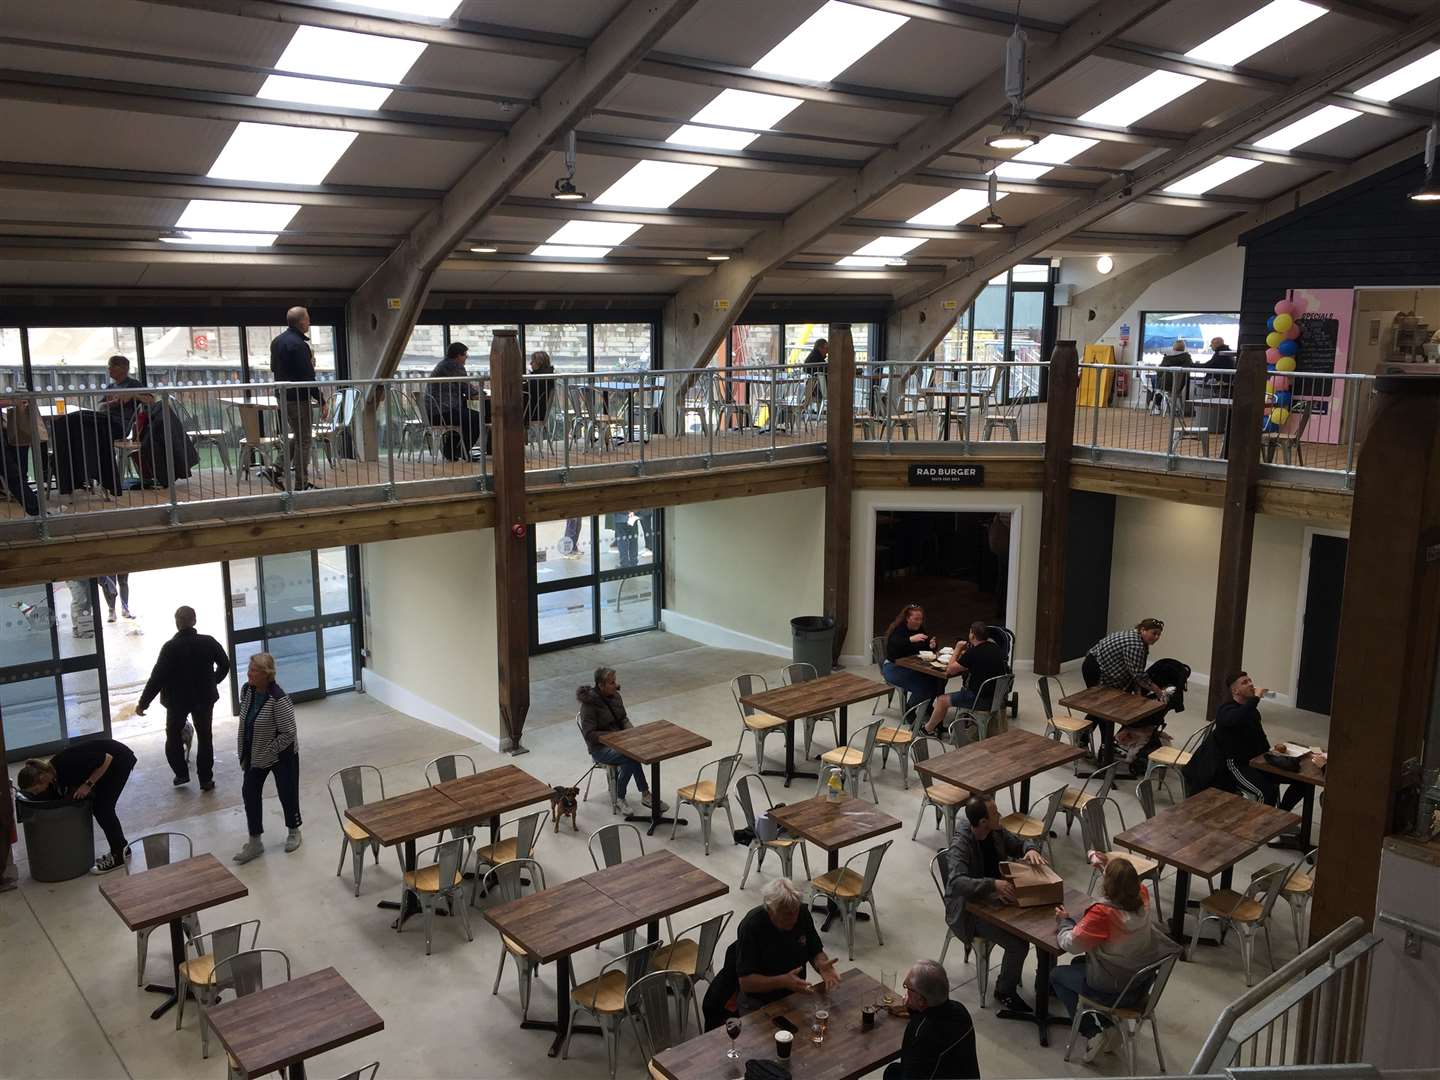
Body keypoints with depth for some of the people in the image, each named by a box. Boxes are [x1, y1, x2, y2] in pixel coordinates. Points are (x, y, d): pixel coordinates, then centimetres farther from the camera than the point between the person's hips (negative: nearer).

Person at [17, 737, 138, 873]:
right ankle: (122, 847, 22)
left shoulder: (68, 764, -30)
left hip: (120, 759, -8)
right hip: (110, 761, 8)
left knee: (102, 807, -6)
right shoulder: (54, 775, -5)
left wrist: (87, 785, -20)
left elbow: (107, 758, -23)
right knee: (96, 806, 8)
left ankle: (117, 857, 3)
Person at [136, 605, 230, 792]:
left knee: (173, 737, 20)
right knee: (205, 737, 14)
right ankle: (206, 779, 15)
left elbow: (157, 678, -18)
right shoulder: (208, 642, -10)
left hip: (177, 700, -2)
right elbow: (224, 665, 2)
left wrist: (143, 703, -10)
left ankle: (181, 774, 22)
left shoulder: (170, 647, -19)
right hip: (204, 698, 2)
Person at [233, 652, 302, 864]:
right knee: (249, 792, 6)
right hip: (255, 754, 7)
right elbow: (244, 723, 7)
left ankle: (294, 831, 34)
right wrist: (244, 754, 7)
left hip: (282, 755, -6)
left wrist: (267, 754, -20)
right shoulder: (246, 690, -7)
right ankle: (255, 842, 18)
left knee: (286, 793, 9)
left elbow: (288, 733, -24)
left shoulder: (279, 699, -29)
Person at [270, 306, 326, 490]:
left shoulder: (277, 341, 11)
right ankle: (301, 485, 1)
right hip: (299, 398, -9)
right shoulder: (298, 344, -19)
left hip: (283, 396, 9)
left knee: (298, 436, 22)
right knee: (303, 440, -2)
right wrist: (321, 401, -16)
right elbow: (307, 377, -21)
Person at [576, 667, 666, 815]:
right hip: (600, 747, -6)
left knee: (631, 759, -26)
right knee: (631, 756, -29)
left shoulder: (615, 696, 3)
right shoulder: (589, 704, -19)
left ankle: (620, 798, -12)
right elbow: (589, 734, -20)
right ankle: (646, 794, -13)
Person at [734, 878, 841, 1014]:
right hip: (758, 1003, -5)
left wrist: (822, 966, -18)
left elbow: (816, 952, 5)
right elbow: (745, 982, -21)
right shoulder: (751, 926, -22)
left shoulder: (802, 912, -7)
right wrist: (783, 981, -35)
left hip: (796, 994, 5)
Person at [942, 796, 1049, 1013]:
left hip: (997, 899, 7)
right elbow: (957, 882, -40)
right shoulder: (959, 847, -26)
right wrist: (993, 884, -48)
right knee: (1018, 944, -23)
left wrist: (1031, 849, -11)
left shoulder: (997, 832, -4)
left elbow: (1020, 843, 12)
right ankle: (1005, 991, 3)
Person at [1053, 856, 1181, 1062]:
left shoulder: (1102, 913, -31)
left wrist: (1064, 921, -2)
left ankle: (1092, 1034, 9)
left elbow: (1072, 944, -19)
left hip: (1113, 991, -7)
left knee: (1056, 974, 18)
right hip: (1141, 985, 7)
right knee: (1079, 964, 31)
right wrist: (1108, 866, 7)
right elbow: (1127, 883, 15)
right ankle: (1109, 1027, 23)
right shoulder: (1142, 897, -11)